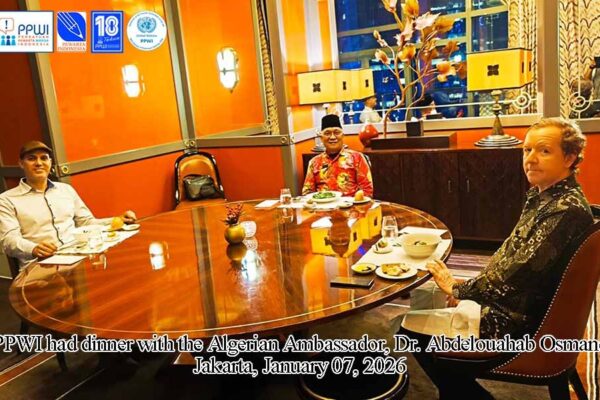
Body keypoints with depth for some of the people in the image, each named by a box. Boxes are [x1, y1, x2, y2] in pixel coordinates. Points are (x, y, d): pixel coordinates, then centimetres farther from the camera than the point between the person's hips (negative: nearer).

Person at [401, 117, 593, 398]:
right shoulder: (544, 196, 7)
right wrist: (468, 287, 0)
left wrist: (458, 289, -14)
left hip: (519, 322, -10)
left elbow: (519, 274, -26)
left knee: (412, 325, -9)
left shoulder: (567, 210, -24)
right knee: (417, 296, 15)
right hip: (506, 301, 10)